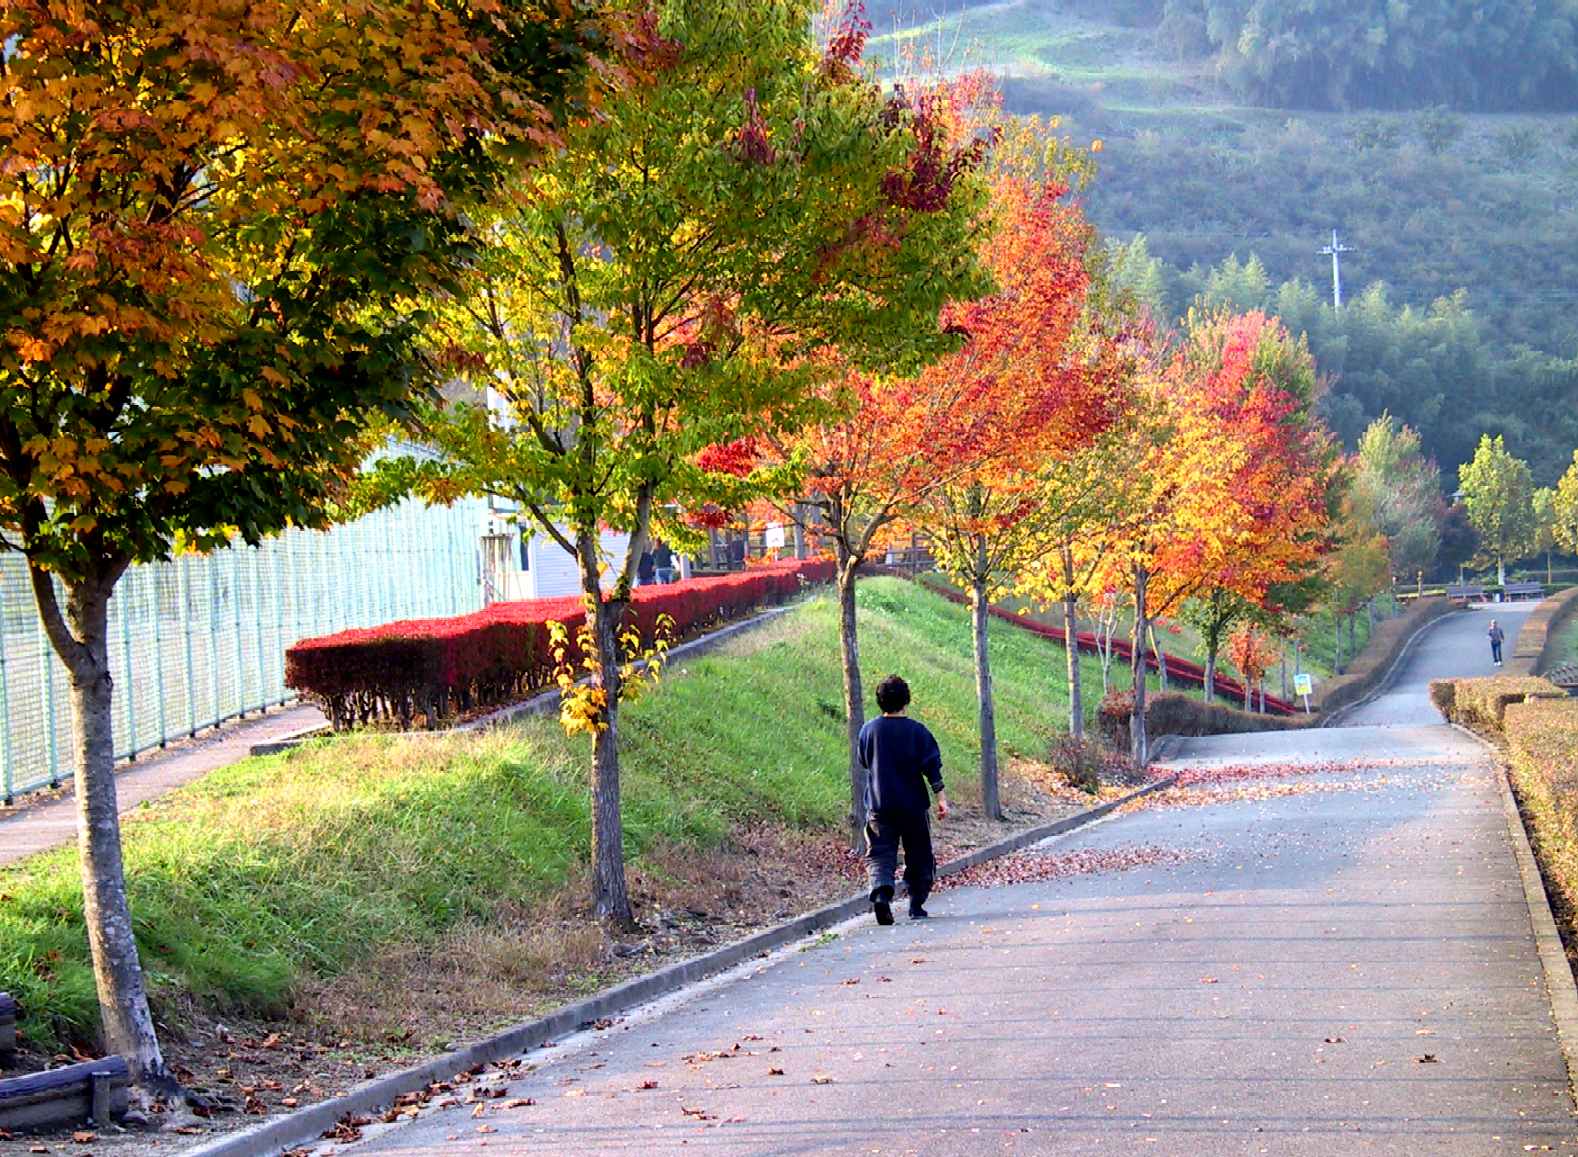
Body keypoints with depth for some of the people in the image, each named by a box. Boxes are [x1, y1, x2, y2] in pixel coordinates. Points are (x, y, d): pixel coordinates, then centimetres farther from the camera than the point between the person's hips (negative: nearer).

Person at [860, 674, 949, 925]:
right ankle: (917, 906, 18)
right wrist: (941, 798, -6)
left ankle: (881, 891, -30)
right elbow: (932, 766, -7)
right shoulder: (917, 731, -5)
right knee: (919, 857, 13)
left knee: (880, 855, -3)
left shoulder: (868, 730, 1)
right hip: (913, 805, -1)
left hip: (879, 807, 1)